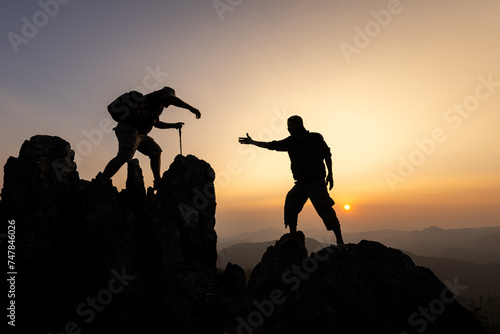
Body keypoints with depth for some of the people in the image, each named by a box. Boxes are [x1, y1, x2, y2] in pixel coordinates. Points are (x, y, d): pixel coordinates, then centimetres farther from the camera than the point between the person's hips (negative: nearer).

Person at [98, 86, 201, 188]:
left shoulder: (155, 107, 31)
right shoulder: (156, 95, 4)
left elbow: (157, 123, 45)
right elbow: (170, 99, -19)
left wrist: (173, 125, 43)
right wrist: (190, 108, -22)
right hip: (129, 129, -11)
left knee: (156, 152, 11)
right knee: (124, 156, -27)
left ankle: (158, 183, 9)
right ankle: (99, 183, -24)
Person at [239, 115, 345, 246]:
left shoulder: (315, 138, -1)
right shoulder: (290, 142, 9)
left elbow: (327, 155, 4)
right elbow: (270, 145, 14)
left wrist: (330, 174, -3)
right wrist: (252, 142, 17)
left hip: (316, 182, -5)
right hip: (300, 183, 5)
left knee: (325, 210, -13)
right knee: (290, 207, 3)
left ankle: (340, 241, -3)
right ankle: (293, 237, 18)